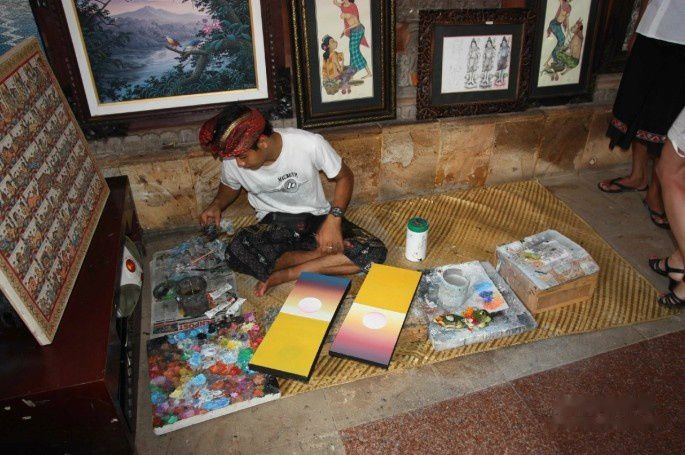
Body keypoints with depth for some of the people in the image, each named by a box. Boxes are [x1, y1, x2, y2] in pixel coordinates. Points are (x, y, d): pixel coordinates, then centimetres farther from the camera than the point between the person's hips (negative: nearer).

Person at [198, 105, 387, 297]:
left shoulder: (309, 144, -22)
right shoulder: (232, 162, -12)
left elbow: (345, 177, -6)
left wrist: (334, 218, -21)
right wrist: (216, 205, -10)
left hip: (317, 218, 0)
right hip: (273, 225, 1)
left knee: (375, 252, -25)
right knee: (236, 252, -33)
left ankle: (286, 274, -19)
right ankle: (324, 252, -16)